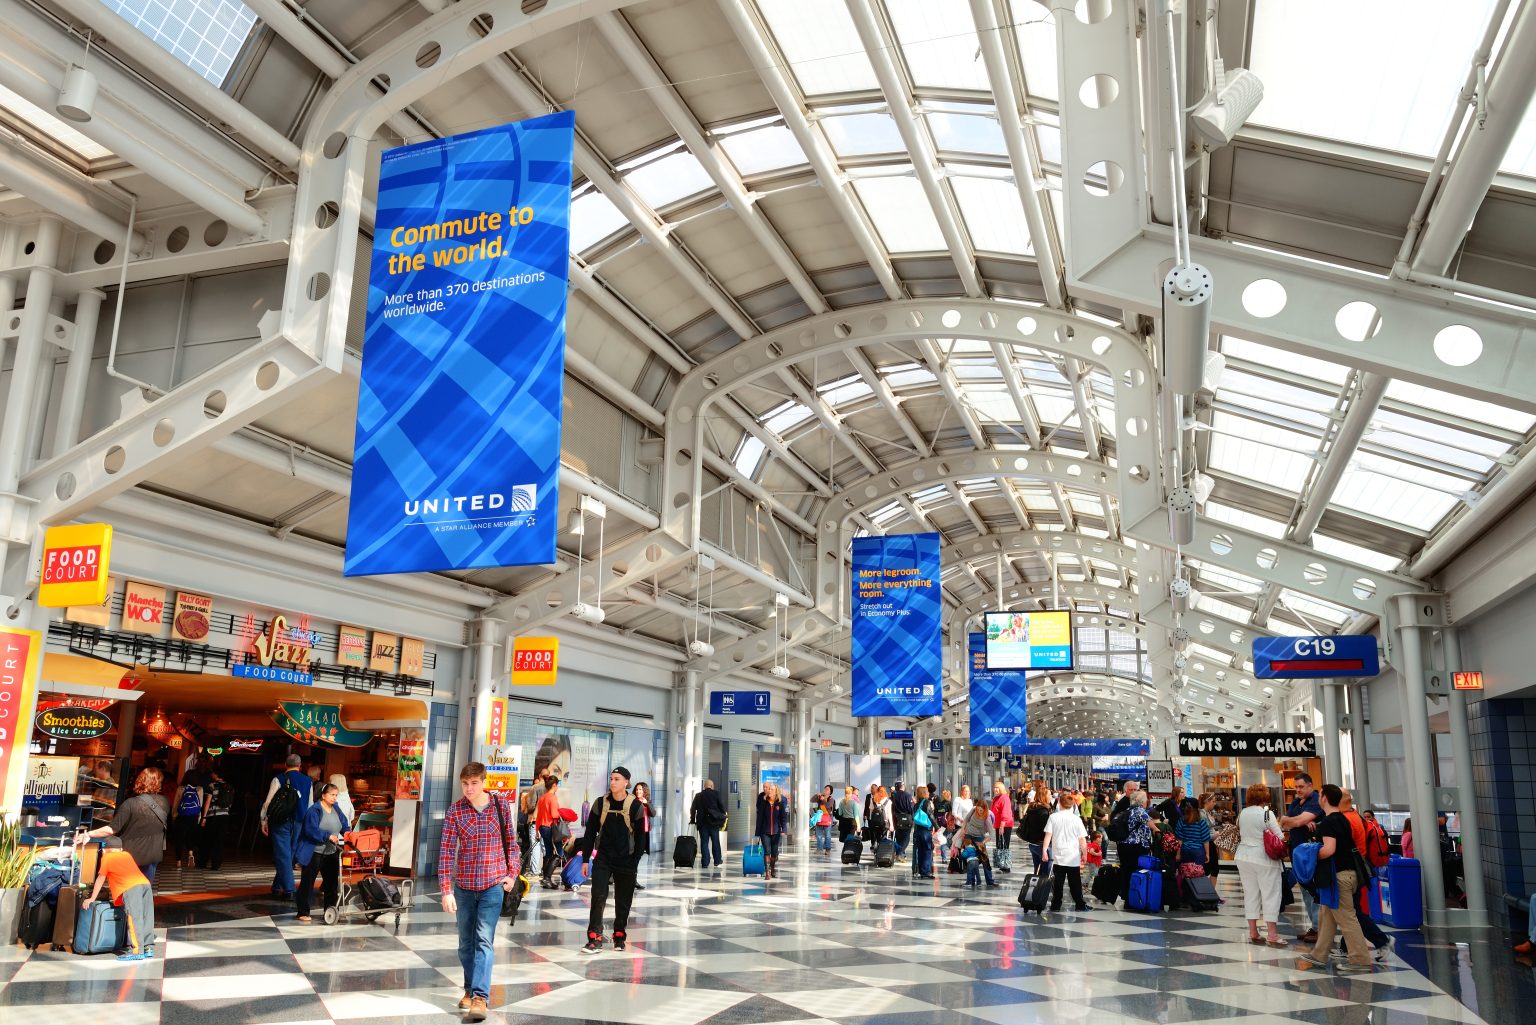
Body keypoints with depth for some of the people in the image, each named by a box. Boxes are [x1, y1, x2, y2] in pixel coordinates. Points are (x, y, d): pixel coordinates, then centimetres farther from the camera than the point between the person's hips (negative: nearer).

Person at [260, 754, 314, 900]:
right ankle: (277, 886, 22)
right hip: (299, 822, 3)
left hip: (281, 822, -3)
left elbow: (268, 802, -9)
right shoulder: (308, 781, 6)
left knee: (283, 855, -2)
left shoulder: (279, 779, -6)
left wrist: (263, 820, -1)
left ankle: (288, 889, -7)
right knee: (290, 854, 14)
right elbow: (310, 805, 10)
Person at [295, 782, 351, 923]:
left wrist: (347, 832, -14)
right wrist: (328, 836, -26)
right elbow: (311, 830, -22)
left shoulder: (336, 809, 8)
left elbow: (344, 824, 7)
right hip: (314, 853, -7)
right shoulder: (314, 810, -15)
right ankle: (303, 913, 8)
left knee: (331, 882, 12)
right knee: (308, 882, 1)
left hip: (331, 853, 7)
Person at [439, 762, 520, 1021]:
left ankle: (481, 997, -10)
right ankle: (470, 989, 31)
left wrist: (512, 873, -1)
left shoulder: (501, 806, -4)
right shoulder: (454, 811, -7)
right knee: (466, 941, 14)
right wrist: (446, 890, -14)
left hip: (493, 884, -2)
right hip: (463, 885, 2)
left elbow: (511, 842, 6)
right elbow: (446, 851, -9)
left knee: (483, 940, -10)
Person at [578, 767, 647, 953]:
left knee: (623, 901, 9)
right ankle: (595, 938, -6)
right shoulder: (600, 803, 0)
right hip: (602, 859, 1)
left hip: (625, 861, -1)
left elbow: (640, 838, -2)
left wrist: (634, 862, -7)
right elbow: (590, 833, 4)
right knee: (598, 897, -10)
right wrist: (585, 859, 1)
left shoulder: (635, 806, -6)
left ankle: (620, 936, 25)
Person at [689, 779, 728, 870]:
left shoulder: (698, 795, 5)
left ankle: (705, 862, -2)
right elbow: (722, 807, -5)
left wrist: (692, 820, 14)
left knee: (704, 842, 3)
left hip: (702, 822, 2)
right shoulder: (716, 794, -3)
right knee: (715, 841, 11)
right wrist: (722, 817, 9)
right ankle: (717, 860, 18)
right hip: (714, 821, -1)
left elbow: (693, 809, 6)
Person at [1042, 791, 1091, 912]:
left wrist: (1045, 850, -5)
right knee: (1076, 882, 9)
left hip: (1058, 856, 0)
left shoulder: (1053, 817, -3)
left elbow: (1048, 835, -8)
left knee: (1058, 881, 5)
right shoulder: (1076, 819, -3)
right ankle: (1080, 905, 12)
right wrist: (1084, 853, 8)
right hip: (1073, 857, 0)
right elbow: (1082, 839, -2)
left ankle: (1056, 905, 5)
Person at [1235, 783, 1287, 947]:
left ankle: (1253, 933, 16)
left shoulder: (1242, 813, 5)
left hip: (1244, 857, 6)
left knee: (1250, 893, 11)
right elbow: (1279, 837, -11)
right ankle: (1272, 935, 3)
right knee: (1270, 895, 2)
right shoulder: (1266, 813, -13)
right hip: (1264, 859, -6)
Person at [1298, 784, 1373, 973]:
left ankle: (1360, 960, 1)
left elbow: (1329, 849, -27)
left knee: (1346, 918, -4)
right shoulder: (1343, 819, 13)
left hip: (1337, 875, -10)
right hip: (1347, 871, 10)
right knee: (1326, 916, 15)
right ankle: (1319, 955, 21)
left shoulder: (1328, 822, -17)